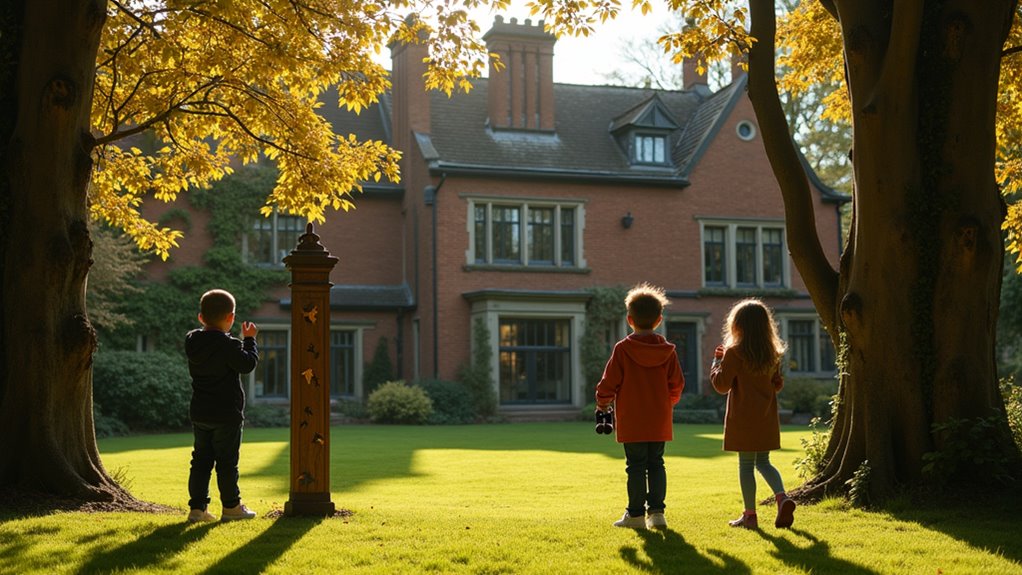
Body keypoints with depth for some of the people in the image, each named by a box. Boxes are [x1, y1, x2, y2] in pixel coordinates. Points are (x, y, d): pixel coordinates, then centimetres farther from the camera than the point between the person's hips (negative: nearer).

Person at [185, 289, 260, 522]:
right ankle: (231, 506, 12)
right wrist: (249, 339, -3)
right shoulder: (229, 345, -18)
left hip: (199, 414, 6)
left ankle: (197, 507, 10)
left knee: (201, 460, 11)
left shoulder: (192, 341, 3)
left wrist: (207, 325, 20)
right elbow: (247, 363, -15)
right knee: (227, 461, 3)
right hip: (226, 415, -6)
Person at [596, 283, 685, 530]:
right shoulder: (668, 351, 1)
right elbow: (677, 384, 5)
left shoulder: (622, 349, -9)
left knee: (635, 466, 3)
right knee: (656, 464, 12)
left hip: (631, 422, -3)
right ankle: (656, 511, 7)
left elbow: (609, 382, -7)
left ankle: (636, 514, 7)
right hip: (660, 422, 3)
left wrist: (602, 403, 11)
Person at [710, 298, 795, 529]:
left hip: (743, 419, -5)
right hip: (767, 419, 5)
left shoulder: (734, 353, -11)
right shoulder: (772, 354, 6)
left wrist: (717, 361, 3)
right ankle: (782, 497, -6)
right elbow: (777, 384, 15)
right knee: (763, 462, 15)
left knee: (746, 465, 1)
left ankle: (750, 514, 3)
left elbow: (722, 385, -11)